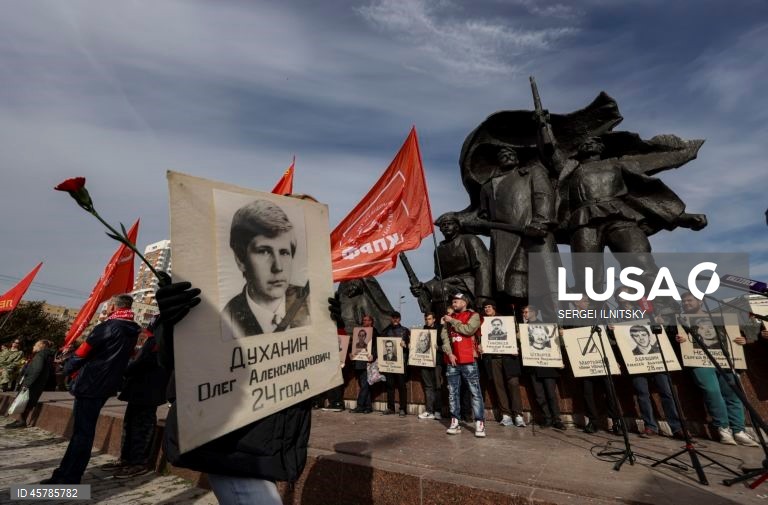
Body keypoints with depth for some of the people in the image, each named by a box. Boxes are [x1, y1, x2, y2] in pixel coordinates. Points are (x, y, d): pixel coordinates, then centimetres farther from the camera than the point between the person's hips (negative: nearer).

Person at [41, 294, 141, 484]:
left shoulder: (108, 327, -16)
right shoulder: (132, 331, 8)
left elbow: (83, 352, -9)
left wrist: (67, 368, 11)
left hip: (90, 384, -7)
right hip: (105, 386, 7)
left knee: (82, 431, -2)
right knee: (84, 429, 18)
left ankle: (68, 478, 5)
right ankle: (67, 473, 28)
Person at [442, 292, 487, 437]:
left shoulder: (473, 315, 2)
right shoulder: (448, 318, 16)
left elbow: (468, 330, -17)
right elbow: (445, 337, 6)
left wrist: (452, 321, -8)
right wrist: (449, 353, -7)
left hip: (468, 360, -5)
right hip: (452, 361, 5)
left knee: (475, 392, -2)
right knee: (452, 393, 8)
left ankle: (480, 424, 4)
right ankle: (455, 422, 15)